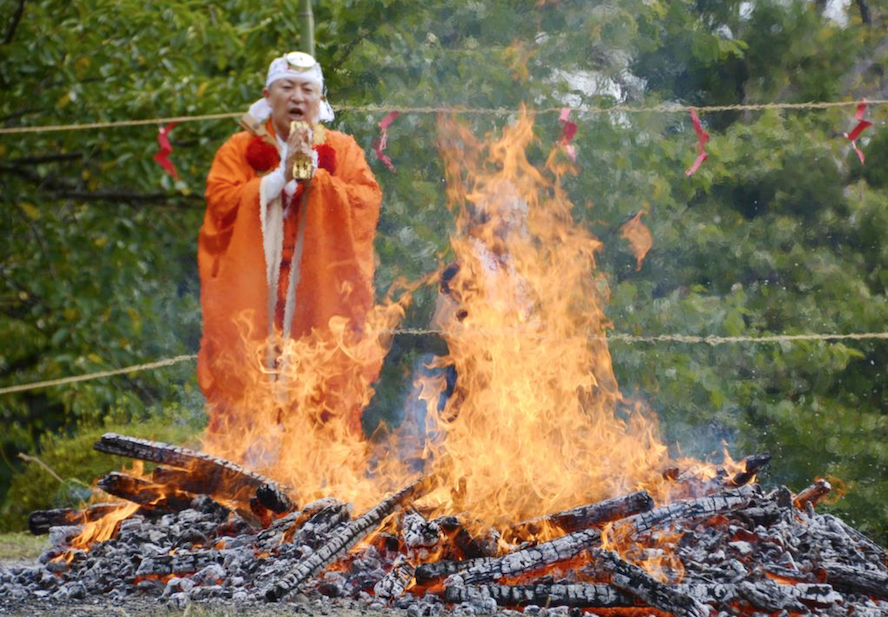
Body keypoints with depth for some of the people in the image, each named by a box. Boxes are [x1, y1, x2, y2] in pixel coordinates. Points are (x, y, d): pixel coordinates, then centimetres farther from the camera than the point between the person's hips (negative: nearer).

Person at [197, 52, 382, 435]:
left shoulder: (343, 151, 14)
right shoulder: (239, 150, 12)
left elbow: (367, 203, -1)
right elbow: (221, 203, -4)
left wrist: (314, 173, -9)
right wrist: (281, 175, -10)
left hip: (320, 299, 0)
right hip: (252, 300, 0)